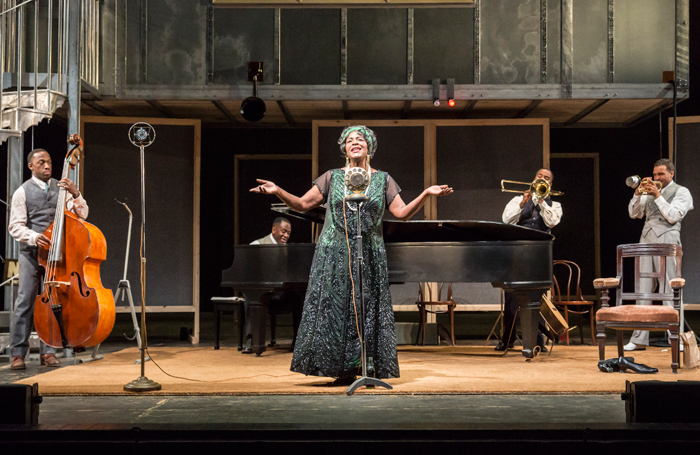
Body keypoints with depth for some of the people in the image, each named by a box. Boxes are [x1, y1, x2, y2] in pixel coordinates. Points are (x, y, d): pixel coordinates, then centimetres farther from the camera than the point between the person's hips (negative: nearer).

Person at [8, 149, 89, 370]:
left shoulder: (60, 188, 11)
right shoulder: (23, 192, 1)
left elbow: (81, 215, 4)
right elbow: (15, 226, -2)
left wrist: (75, 194, -12)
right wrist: (34, 237, -20)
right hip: (31, 252, -3)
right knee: (25, 301, -4)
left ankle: (48, 351, 10)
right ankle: (18, 353, 1)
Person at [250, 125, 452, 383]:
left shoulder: (382, 179, 9)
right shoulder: (332, 177, 8)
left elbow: (403, 213, 2)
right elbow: (302, 204, 6)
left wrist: (426, 194, -10)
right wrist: (277, 191, -8)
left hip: (369, 255, 0)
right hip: (334, 255, 0)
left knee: (367, 309, 0)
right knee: (335, 308, -2)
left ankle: (369, 367, 7)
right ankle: (343, 370, 5)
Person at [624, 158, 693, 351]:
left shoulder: (681, 192, 6)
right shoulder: (649, 192, 20)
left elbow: (673, 216, -8)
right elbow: (634, 214, 14)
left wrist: (658, 196, -9)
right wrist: (638, 194, 0)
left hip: (666, 241, -5)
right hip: (647, 239, 5)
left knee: (669, 290, -6)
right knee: (643, 289, 2)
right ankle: (639, 339, 4)